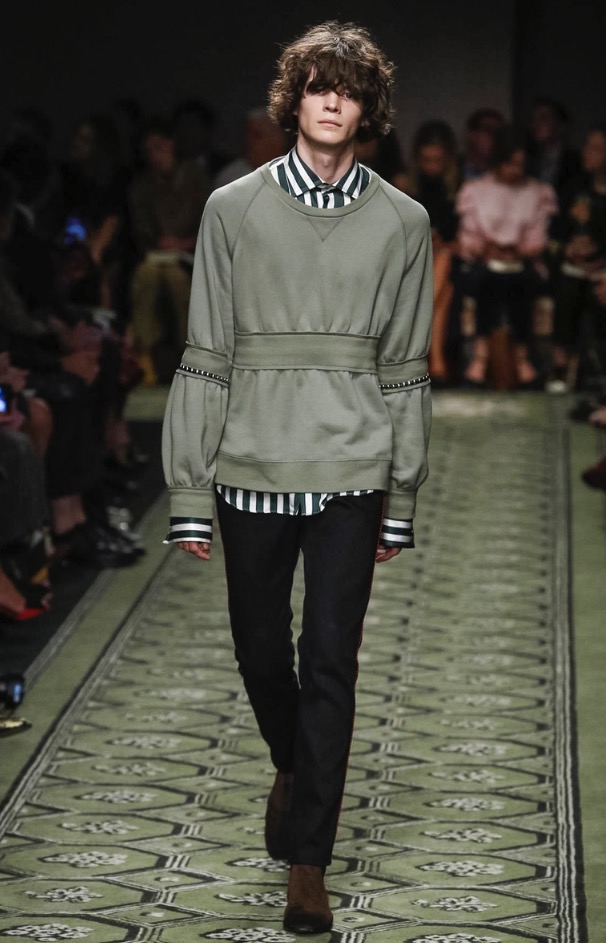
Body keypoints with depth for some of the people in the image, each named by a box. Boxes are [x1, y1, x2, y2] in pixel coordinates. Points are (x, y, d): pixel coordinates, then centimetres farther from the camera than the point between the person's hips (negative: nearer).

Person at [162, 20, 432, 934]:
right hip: (252, 468, 1)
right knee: (261, 651, 11)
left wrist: (401, 499, 6)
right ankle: (294, 766, 43)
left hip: (351, 476, 0)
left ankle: (308, 859, 6)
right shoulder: (234, 209, 1)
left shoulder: (401, 222, 4)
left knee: (330, 664, -2)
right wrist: (191, 493, -2)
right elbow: (205, 358, 1)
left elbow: (406, 369, 7)